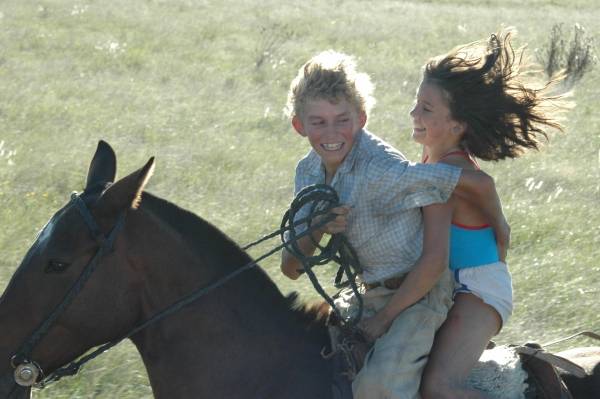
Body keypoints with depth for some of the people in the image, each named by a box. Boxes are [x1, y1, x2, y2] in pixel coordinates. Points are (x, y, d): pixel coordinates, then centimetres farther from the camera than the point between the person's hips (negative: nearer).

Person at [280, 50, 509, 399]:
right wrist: (316, 231, -21)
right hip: (367, 295, 8)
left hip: (419, 294, -8)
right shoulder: (309, 172, -1)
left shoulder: (383, 171, -24)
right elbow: (291, 269, 0)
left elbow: (480, 184, -21)